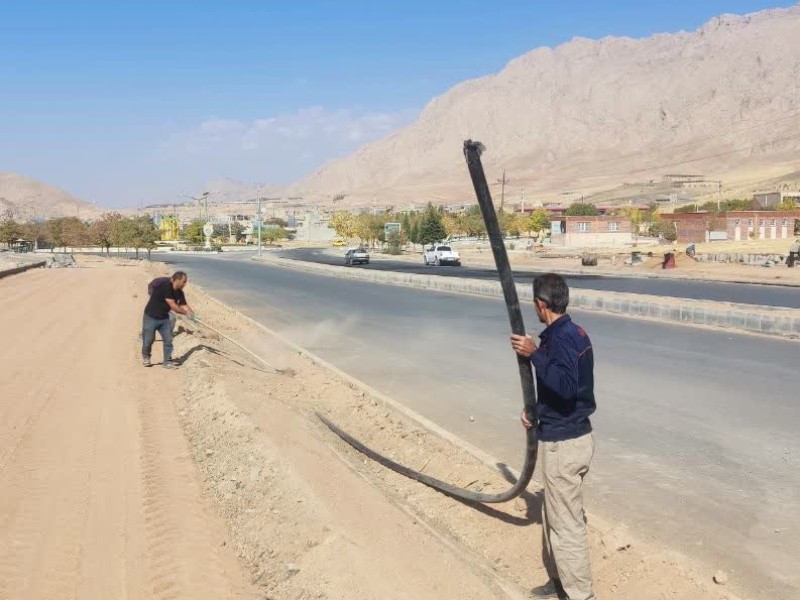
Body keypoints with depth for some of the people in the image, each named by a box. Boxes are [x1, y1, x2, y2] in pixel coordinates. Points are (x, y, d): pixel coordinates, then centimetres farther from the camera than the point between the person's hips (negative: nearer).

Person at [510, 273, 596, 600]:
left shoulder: (561, 339, -21)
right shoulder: (574, 333, 10)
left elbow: (565, 386, -36)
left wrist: (534, 353, -31)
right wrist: (537, 410, 9)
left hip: (564, 443, -10)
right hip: (572, 435, 10)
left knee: (567, 523, 0)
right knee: (554, 515, 23)